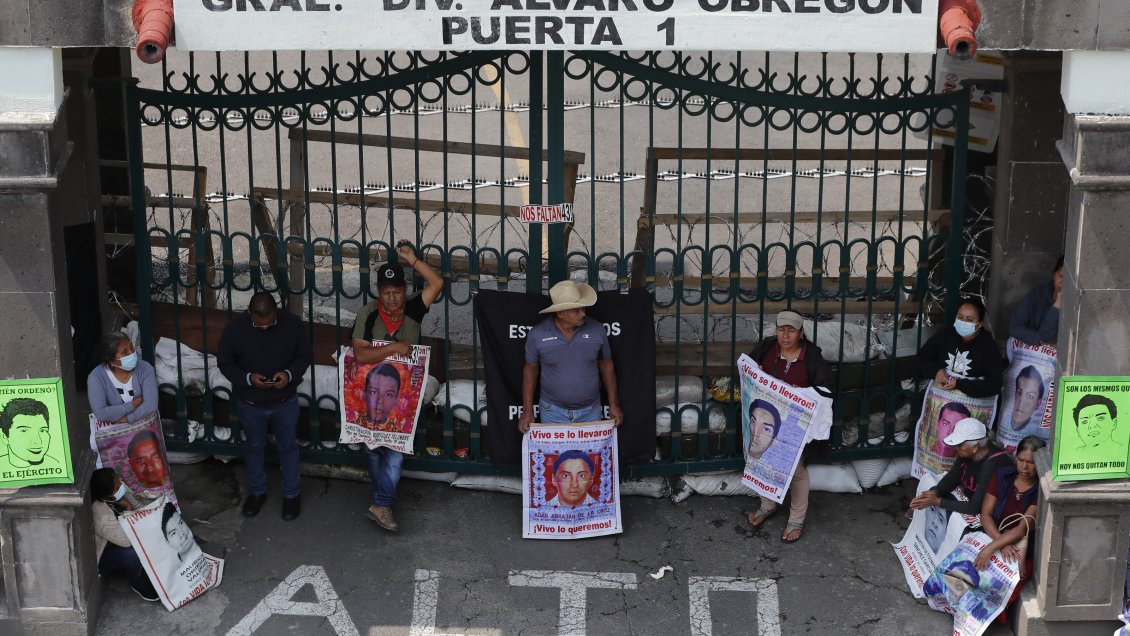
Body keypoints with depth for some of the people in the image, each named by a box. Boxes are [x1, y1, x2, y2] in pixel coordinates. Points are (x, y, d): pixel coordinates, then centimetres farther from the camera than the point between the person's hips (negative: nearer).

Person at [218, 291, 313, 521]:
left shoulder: (292, 323, -18)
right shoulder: (234, 327, -19)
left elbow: (305, 355, -5)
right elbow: (225, 363, -8)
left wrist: (290, 373, -24)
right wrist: (247, 378, -25)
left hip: (285, 401, 0)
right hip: (251, 403, 0)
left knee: (288, 446, 16)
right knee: (254, 447, 20)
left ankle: (291, 495, 35)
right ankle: (257, 492, 42)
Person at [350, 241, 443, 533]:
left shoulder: (413, 309, -9)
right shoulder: (367, 315, -16)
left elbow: (436, 284, -22)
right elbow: (360, 354, -24)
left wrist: (411, 259, -25)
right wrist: (394, 347, -27)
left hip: (403, 395, 1)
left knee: (395, 451, -4)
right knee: (373, 448, 14)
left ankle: (381, 504, 7)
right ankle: (381, 501, 31)